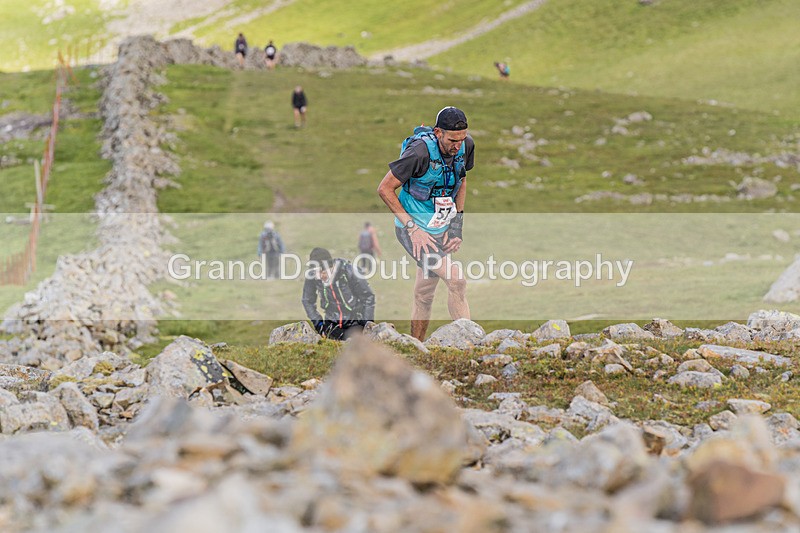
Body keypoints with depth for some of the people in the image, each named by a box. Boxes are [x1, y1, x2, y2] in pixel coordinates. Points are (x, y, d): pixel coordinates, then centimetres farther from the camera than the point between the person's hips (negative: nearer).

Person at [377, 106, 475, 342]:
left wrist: (458, 220, 5)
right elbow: (385, 188, -17)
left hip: (441, 229, 7)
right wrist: (412, 227, -19)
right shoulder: (420, 151, -26)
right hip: (415, 229, -7)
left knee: (424, 293, 11)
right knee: (457, 280, -19)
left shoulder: (466, 145, -5)